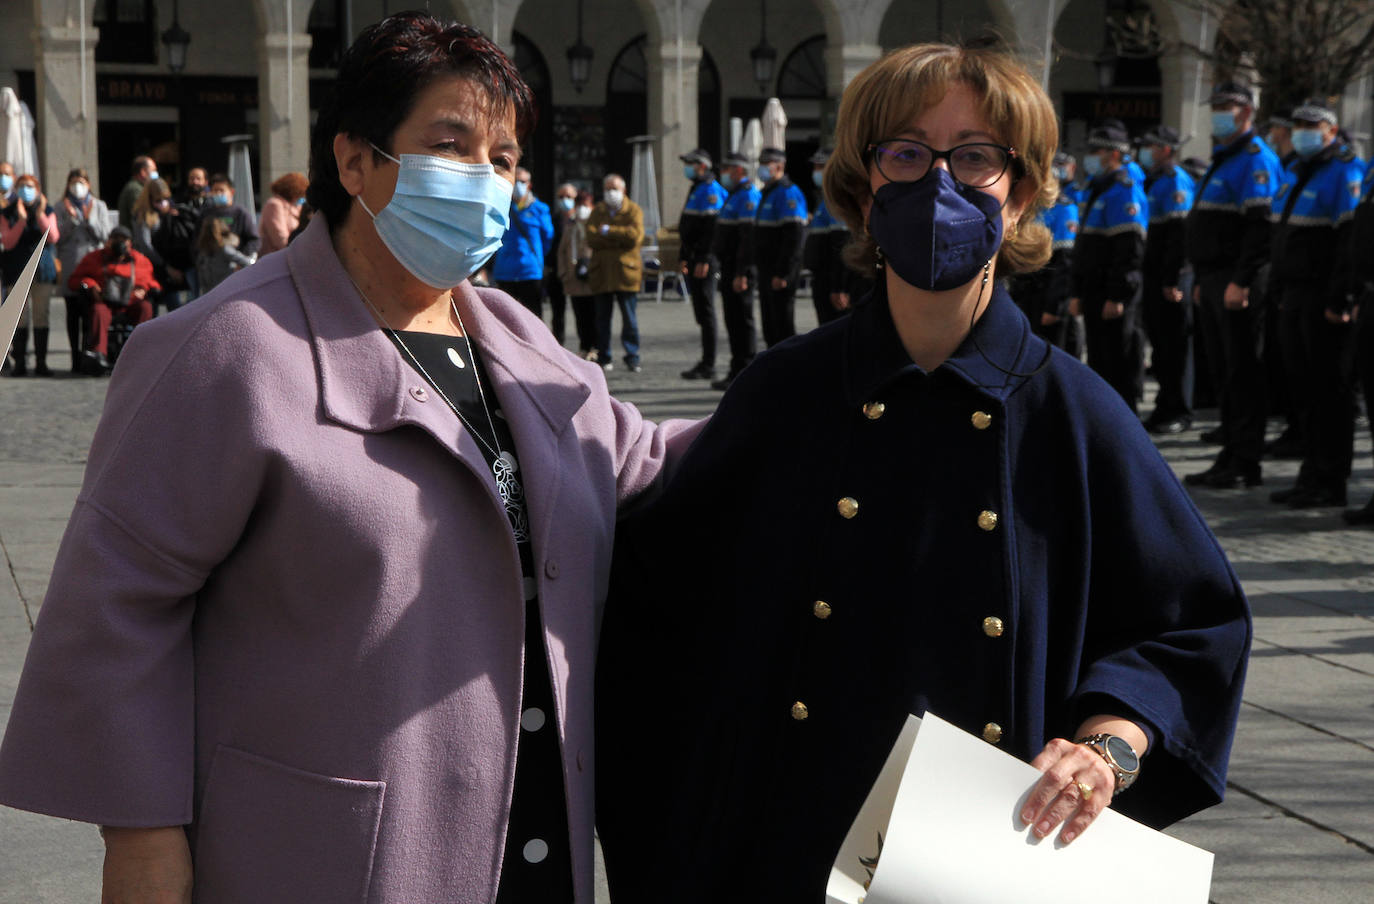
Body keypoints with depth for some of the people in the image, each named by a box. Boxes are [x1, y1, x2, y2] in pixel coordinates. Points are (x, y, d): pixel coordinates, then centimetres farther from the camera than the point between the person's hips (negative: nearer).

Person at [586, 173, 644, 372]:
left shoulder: (633, 210, 6)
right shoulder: (597, 211, 13)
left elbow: (635, 235, -11)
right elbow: (591, 238, -3)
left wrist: (607, 231, -7)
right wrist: (620, 238, -9)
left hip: (626, 271, -2)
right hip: (601, 272, 2)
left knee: (629, 318, -2)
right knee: (602, 318, 4)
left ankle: (632, 357, 4)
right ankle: (603, 358, 10)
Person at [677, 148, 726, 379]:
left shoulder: (711, 190, -13)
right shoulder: (696, 189, 19)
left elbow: (712, 228, -20)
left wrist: (704, 260, -23)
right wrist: (684, 257, 22)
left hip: (705, 262, -10)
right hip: (695, 260, 10)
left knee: (705, 310, -7)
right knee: (701, 310, 12)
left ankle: (708, 366, -5)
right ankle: (706, 362, 17)